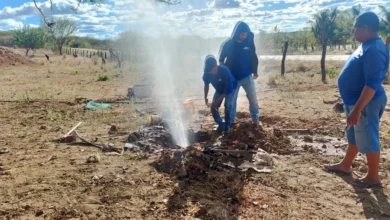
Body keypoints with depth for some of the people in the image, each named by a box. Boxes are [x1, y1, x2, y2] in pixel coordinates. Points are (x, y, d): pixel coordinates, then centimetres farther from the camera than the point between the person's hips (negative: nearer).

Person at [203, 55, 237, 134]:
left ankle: (227, 125, -2)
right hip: (219, 90, 4)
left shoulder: (224, 70, -39)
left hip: (230, 88, -4)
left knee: (227, 105, -24)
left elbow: (228, 88, -34)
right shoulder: (207, 73, -27)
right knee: (213, 107, -8)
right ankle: (221, 124, 16)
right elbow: (206, 85, -4)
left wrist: (218, 100, -36)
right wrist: (205, 98, -9)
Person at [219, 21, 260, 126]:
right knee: (231, 99, 11)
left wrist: (255, 71, 13)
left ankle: (255, 118, 20)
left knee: (253, 97, 3)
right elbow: (221, 60, -1)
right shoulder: (227, 44, -12)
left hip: (247, 76, 1)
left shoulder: (249, 42, -7)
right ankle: (231, 119, 28)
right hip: (233, 78, -1)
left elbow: (253, 57, 7)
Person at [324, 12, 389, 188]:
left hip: (366, 103, -10)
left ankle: (373, 177, 19)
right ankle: (345, 166, 38)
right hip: (356, 100, 11)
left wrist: (357, 110, -30)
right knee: (353, 135, 21)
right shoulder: (367, 46, 9)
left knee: (368, 139, 3)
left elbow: (372, 84, -29)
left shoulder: (374, 50, -24)